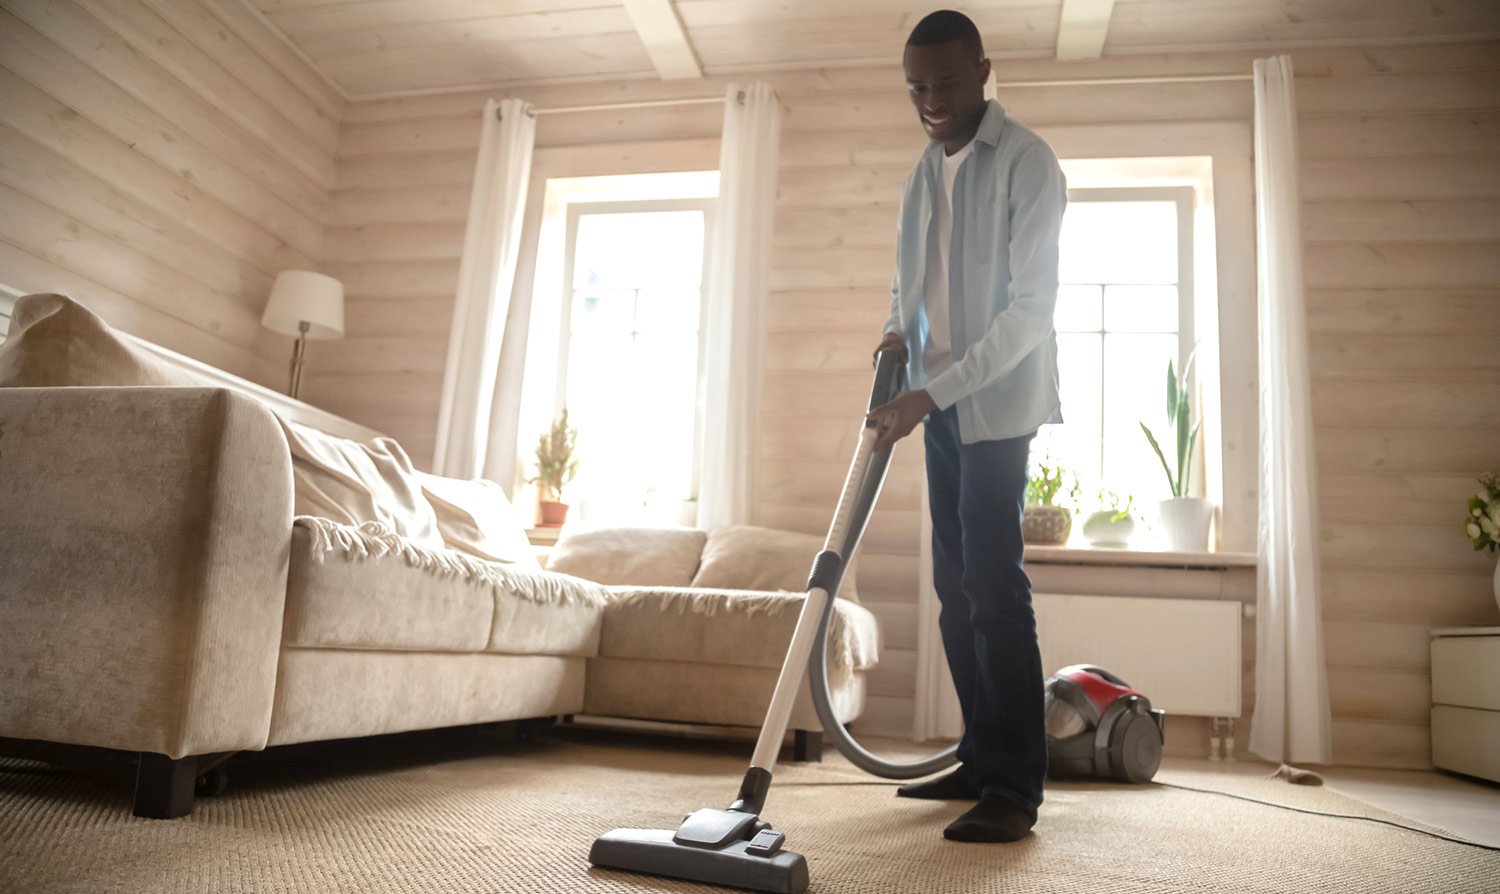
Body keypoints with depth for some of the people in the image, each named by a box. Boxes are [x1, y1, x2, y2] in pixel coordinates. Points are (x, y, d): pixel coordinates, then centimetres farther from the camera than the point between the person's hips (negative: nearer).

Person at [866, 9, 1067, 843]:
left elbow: (1032, 306, -18)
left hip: (999, 400, -7)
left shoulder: (1027, 163, -11)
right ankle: (982, 760, 16)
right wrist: (898, 331, 2)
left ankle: (1014, 788, -6)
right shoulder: (925, 170, 13)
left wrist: (932, 391, -24)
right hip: (941, 402, 8)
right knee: (956, 582, 7)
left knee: (993, 580, -13)